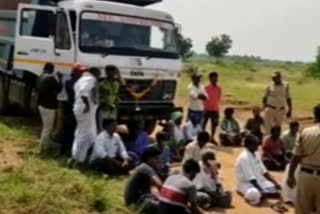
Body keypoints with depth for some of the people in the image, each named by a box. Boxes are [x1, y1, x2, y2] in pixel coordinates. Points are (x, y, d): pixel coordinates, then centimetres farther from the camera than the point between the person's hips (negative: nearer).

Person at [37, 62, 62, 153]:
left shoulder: (41, 77, 8)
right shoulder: (51, 78, -21)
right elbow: (58, 88, -12)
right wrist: (58, 79, 0)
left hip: (42, 104, 10)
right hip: (49, 106, -10)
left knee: (46, 126, 22)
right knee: (48, 128, 1)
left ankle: (48, 144, 33)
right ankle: (43, 147, 9)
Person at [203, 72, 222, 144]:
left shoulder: (219, 88, 2)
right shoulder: (207, 88, -10)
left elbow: (219, 98, 8)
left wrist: (217, 108, 4)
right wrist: (204, 108, -8)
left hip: (215, 109, 4)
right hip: (207, 109, -4)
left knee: (215, 124, 9)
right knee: (204, 123, 3)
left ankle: (212, 138, 21)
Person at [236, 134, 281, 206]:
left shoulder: (255, 155, 4)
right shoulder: (244, 158, -23)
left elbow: (263, 171, 6)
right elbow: (251, 178, -25)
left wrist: (275, 183, -3)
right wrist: (261, 191, -27)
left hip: (259, 181, 7)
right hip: (246, 183, -7)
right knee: (255, 195, -37)